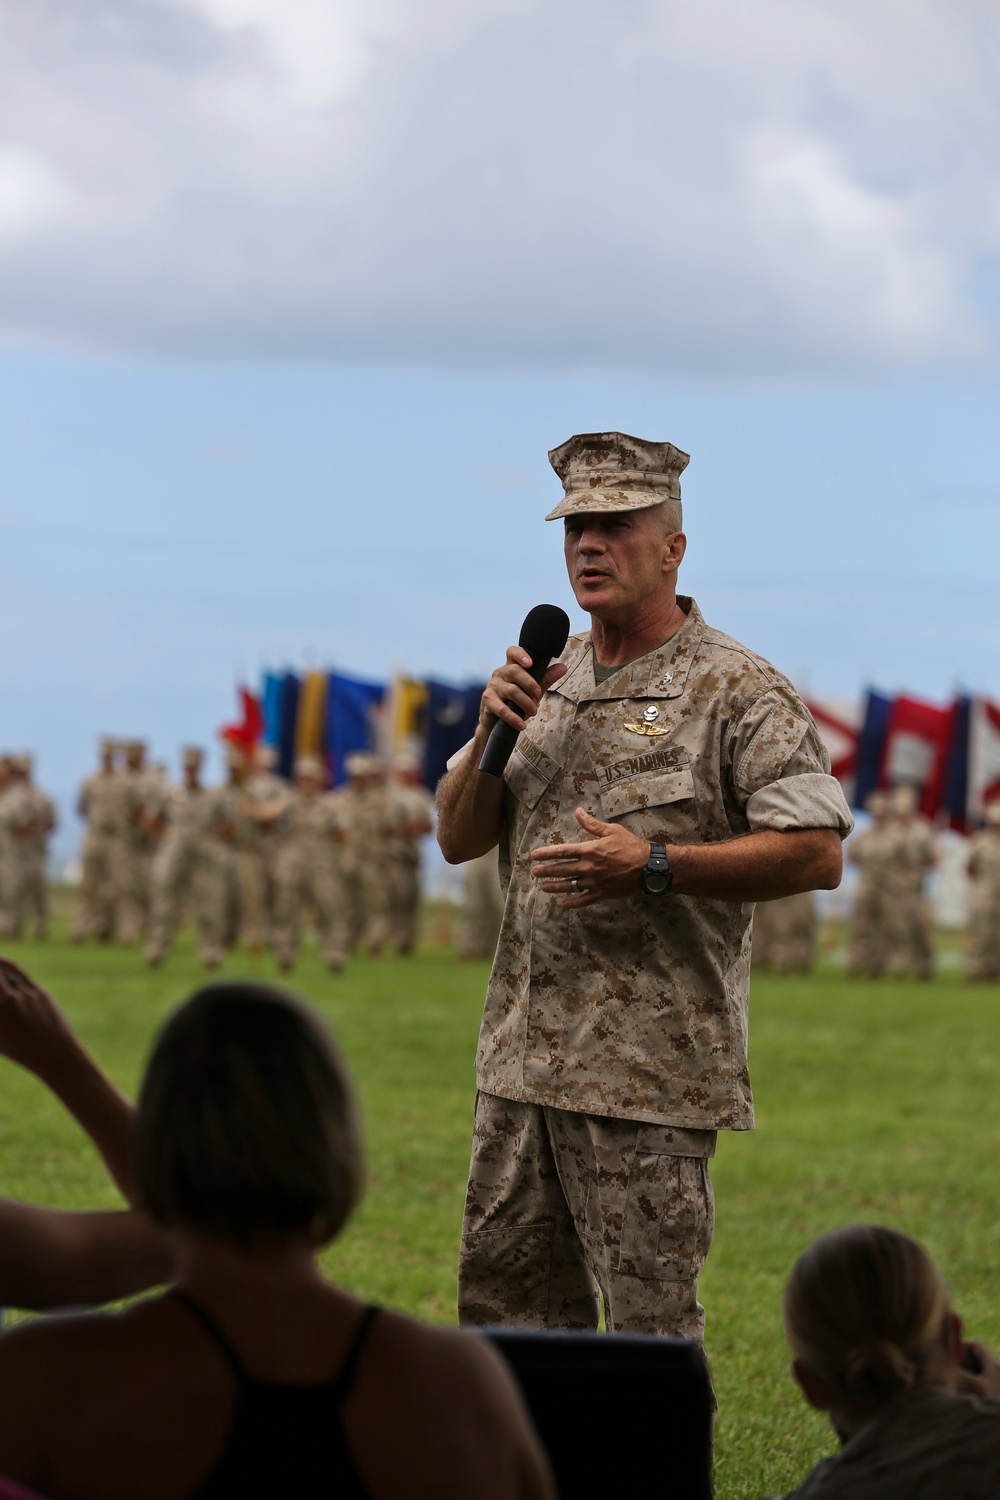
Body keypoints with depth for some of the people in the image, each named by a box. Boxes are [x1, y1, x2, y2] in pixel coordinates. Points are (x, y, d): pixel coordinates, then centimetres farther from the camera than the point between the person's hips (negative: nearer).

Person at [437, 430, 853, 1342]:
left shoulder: (736, 691, -7)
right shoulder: (547, 679, 14)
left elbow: (816, 853, -15)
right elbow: (458, 839, 14)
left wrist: (655, 868, -21)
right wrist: (493, 735, -4)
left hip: (650, 1065, -7)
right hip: (522, 1055, 7)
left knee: (649, 1322, -4)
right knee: (505, 1301, 13)